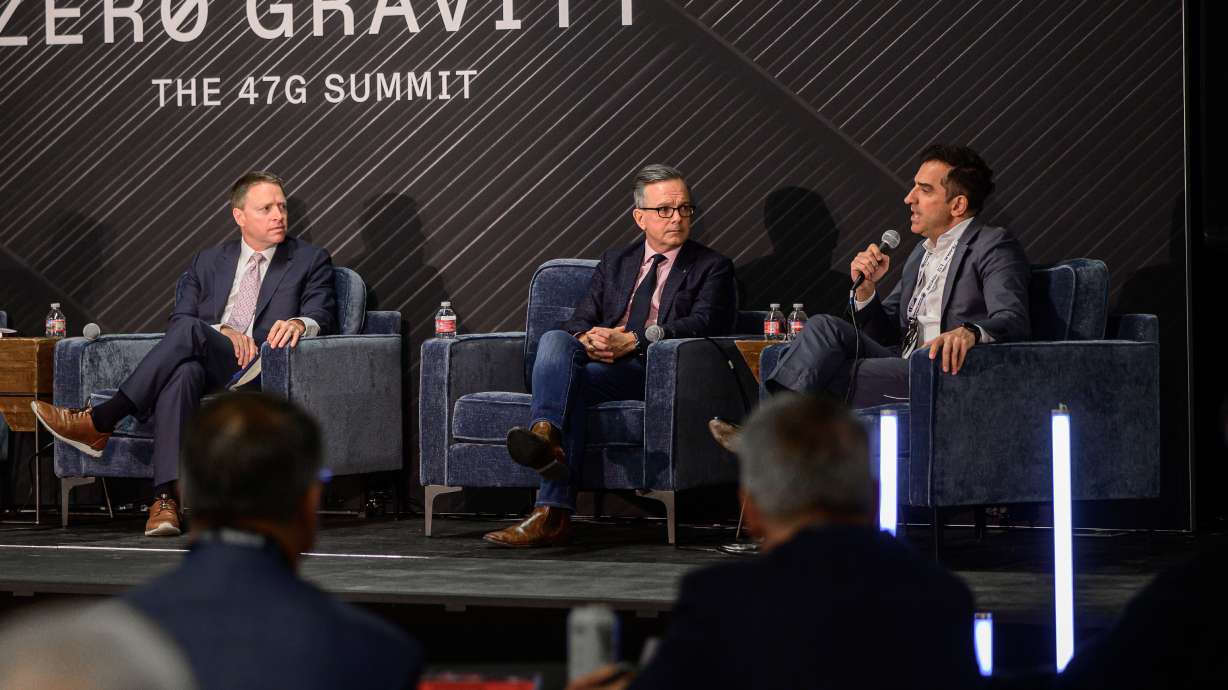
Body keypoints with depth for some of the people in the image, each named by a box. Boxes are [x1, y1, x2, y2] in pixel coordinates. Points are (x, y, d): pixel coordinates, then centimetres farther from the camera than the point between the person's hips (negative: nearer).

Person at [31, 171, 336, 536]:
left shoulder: (311, 261, 15)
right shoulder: (208, 262, 23)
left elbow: (322, 315, 0)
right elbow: (178, 318, 11)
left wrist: (300, 323, -26)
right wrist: (222, 330, -11)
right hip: (203, 364, 3)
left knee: (190, 332, -33)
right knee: (182, 372, -38)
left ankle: (97, 424, -32)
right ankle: (166, 498, -50)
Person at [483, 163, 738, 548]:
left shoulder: (712, 268, 13)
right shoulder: (614, 263, 28)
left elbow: (704, 324, -5)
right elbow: (580, 320, 18)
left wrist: (632, 340, -16)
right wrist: (587, 338, -9)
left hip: (656, 372, -4)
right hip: (597, 359, 4)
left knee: (572, 380, -33)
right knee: (555, 340, -31)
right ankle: (546, 436, -57)